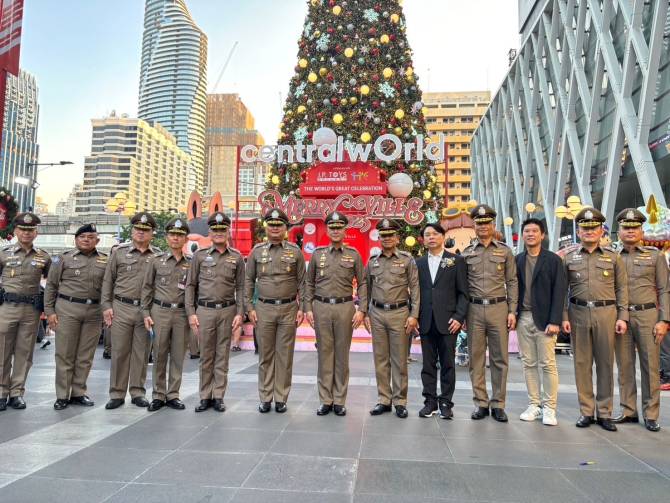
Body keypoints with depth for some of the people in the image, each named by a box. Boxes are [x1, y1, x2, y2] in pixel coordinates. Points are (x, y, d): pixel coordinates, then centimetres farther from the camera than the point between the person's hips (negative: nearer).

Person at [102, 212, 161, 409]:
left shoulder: (158, 256, 6)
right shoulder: (119, 251, 6)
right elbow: (108, 280, 6)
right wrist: (106, 306, -1)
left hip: (147, 310, 0)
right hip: (121, 308, 0)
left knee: (141, 353, 7)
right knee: (119, 352, 4)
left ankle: (138, 392, 18)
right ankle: (116, 394, 15)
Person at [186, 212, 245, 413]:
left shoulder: (236, 257, 6)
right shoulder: (199, 255, 5)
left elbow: (240, 287, 5)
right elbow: (191, 285, 5)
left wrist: (239, 313, -4)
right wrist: (191, 313, -2)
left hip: (227, 310, 0)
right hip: (204, 310, 0)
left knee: (222, 355, 6)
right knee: (206, 355, 6)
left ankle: (218, 396, 15)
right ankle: (205, 396, 16)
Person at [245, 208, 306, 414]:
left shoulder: (295, 251, 3)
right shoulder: (257, 251, 6)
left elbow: (302, 281, 4)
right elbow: (249, 281, 7)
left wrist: (302, 308, -3)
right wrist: (249, 307, 0)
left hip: (289, 308, 0)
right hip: (264, 308, 1)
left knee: (285, 356, 4)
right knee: (265, 355, 7)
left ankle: (281, 398, 15)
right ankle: (265, 398, 17)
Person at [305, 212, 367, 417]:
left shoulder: (354, 255, 4)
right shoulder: (317, 254, 7)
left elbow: (362, 284, 3)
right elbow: (309, 283, 9)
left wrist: (362, 310, -5)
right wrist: (308, 308, 1)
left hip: (345, 307, -1)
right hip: (321, 307, 1)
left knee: (342, 354, 5)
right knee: (324, 353, 5)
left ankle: (339, 401, 15)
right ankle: (325, 400, 15)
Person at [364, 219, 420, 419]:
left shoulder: (407, 260, 0)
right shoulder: (372, 261, 9)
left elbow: (414, 289, -2)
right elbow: (366, 289, 13)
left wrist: (414, 315, -9)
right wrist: (365, 314, 7)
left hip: (399, 313, -3)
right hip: (377, 313, 3)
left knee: (399, 360, 3)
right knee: (380, 359, 8)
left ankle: (400, 401, 13)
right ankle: (383, 400, 18)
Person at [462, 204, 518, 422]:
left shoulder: (505, 251, 6)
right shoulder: (466, 253, 7)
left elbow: (512, 282, 5)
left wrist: (512, 311, -2)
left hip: (499, 308, 0)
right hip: (474, 309, 1)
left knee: (500, 358, 4)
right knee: (476, 358, 5)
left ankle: (498, 404, 14)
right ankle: (480, 403, 15)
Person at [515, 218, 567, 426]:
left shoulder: (553, 259, -1)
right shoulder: (517, 260, 8)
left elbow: (559, 292, -6)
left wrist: (554, 321, -12)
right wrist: (512, 314, 0)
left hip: (544, 319, -3)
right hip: (523, 318, 3)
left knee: (548, 364, -1)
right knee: (529, 364, 8)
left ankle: (549, 408, 9)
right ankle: (534, 405, 17)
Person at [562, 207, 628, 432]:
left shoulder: (613, 257, 6)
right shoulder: (568, 257, 5)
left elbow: (622, 289, 6)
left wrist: (622, 317, -2)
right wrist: (563, 317, -2)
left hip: (606, 313, 0)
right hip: (578, 314, 0)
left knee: (606, 363, 5)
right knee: (582, 363, 5)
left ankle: (604, 413, 16)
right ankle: (586, 411, 15)